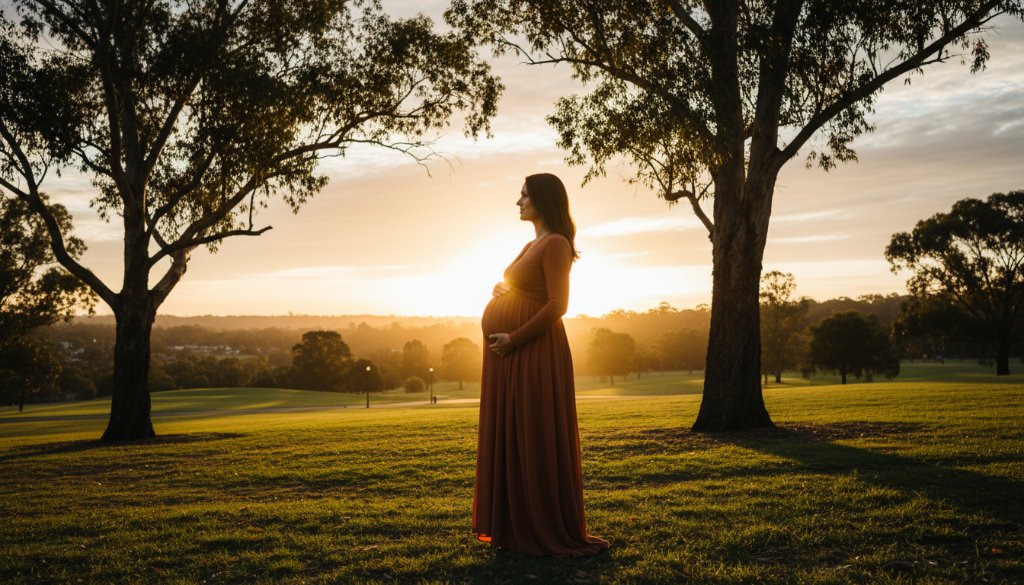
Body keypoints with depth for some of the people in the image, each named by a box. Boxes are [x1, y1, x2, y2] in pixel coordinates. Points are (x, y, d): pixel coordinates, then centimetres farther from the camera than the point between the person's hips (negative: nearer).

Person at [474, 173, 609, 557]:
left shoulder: (555, 243, -9)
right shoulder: (531, 245, 19)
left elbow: (557, 304, -18)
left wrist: (514, 338, -17)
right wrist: (499, 290, 9)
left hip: (536, 353, -10)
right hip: (511, 356, 10)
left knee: (538, 439, -5)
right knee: (510, 437, 10)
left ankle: (551, 532, 4)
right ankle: (520, 526, 18)